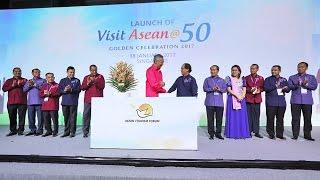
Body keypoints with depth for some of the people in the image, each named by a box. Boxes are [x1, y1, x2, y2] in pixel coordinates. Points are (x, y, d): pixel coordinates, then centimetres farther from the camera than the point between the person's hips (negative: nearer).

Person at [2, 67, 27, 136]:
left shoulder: (24, 80, 15)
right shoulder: (9, 81, 18)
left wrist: (20, 84, -8)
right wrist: (12, 86, -7)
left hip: (22, 102, -2)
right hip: (11, 102, 2)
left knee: (21, 116, -5)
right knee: (12, 117, 3)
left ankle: (20, 130, -1)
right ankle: (13, 130, 11)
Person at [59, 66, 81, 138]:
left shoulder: (77, 80, 10)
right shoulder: (62, 80, 16)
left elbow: (79, 90, -1)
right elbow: (59, 90, 8)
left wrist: (71, 90, -16)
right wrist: (64, 90, -12)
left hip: (73, 102, -2)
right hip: (65, 102, 2)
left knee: (73, 117, -3)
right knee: (66, 117, 7)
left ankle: (72, 132, 3)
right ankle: (66, 131, 16)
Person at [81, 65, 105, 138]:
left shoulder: (100, 77, 10)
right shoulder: (86, 77, 16)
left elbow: (102, 86, -4)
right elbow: (82, 87, 8)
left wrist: (95, 81, -16)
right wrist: (88, 83, -10)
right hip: (88, 99, 2)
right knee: (86, 115, -1)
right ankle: (85, 132, 6)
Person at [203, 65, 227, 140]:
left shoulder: (222, 80, 13)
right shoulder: (207, 80, 10)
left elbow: (225, 89, 4)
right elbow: (205, 88, -1)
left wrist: (219, 89, -17)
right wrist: (212, 89, -18)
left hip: (219, 102, 1)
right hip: (210, 102, -1)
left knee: (219, 119, 3)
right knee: (210, 119, 0)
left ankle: (218, 133, 14)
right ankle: (211, 134, 10)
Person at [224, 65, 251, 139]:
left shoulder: (242, 79, 12)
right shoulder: (229, 79, 3)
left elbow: (244, 90, 6)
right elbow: (229, 90, -6)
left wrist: (241, 96, -13)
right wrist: (237, 96, -16)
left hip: (241, 99, 3)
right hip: (232, 99, -3)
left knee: (242, 116, 2)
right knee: (233, 116, -2)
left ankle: (242, 133, 8)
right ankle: (233, 133, 3)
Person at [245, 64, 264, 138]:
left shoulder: (261, 78, 10)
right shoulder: (246, 78, 7)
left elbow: (262, 88, 11)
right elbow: (244, 88, 4)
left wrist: (259, 90, -9)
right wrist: (250, 90, -13)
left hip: (257, 99, 1)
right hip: (248, 99, -1)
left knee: (257, 115, 4)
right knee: (249, 115, -1)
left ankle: (256, 132, 11)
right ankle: (249, 131, 7)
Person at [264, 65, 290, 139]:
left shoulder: (284, 80, 17)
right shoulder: (268, 79, 8)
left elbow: (288, 90, 13)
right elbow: (266, 88, -6)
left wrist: (285, 88, -9)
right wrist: (275, 86, -15)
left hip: (281, 102, 3)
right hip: (271, 102, -3)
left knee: (280, 119, 4)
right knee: (270, 119, -4)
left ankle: (279, 134, 13)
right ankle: (271, 134, 6)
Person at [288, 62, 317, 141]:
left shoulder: (311, 77, 13)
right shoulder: (292, 77, 11)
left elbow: (314, 86, -1)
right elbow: (290, 86, -2)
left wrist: (306, 84, -18)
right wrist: (296, 85, -22)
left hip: (307, 101, 1)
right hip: (296, 101, -1)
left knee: (307, 118, 4)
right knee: (295, 119, -1)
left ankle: (307, 135, 14)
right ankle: (295, 135, 5)